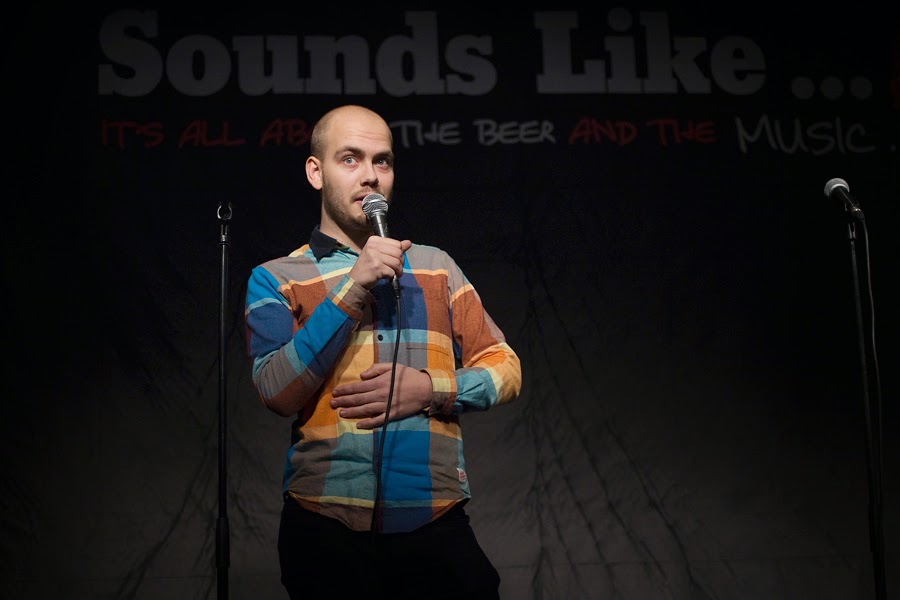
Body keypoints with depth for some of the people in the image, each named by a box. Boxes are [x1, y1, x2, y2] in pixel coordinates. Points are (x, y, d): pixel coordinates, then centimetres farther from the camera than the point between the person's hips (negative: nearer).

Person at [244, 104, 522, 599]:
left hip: (436, 522, 2)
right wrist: (351, 290, -15)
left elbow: (505, 368, 10)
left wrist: (430, 390, -9)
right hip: (327, 526, -2)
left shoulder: (436, 266, 14)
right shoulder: (275, 279, 6)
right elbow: (278, 394, -9)